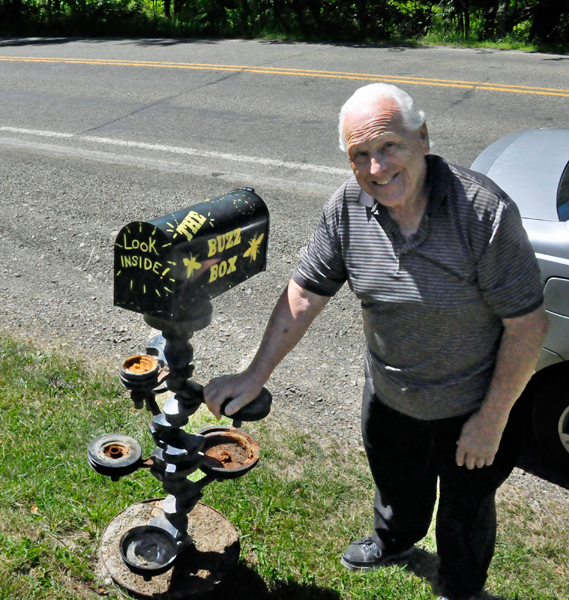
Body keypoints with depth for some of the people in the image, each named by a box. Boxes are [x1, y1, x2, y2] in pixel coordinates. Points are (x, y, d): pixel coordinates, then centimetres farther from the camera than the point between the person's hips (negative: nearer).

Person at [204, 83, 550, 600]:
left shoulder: (485, 211, -31)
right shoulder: (347, 207, -17)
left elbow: (527, 324, -24)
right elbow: (305, 294, -9)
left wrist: (492, 420, -18)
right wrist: (255, 376, -11)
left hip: (473, 405, -4)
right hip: (388, 395, 4)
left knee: (467, 508, 22)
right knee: (396, 483, 32)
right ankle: (395, 542, 67)